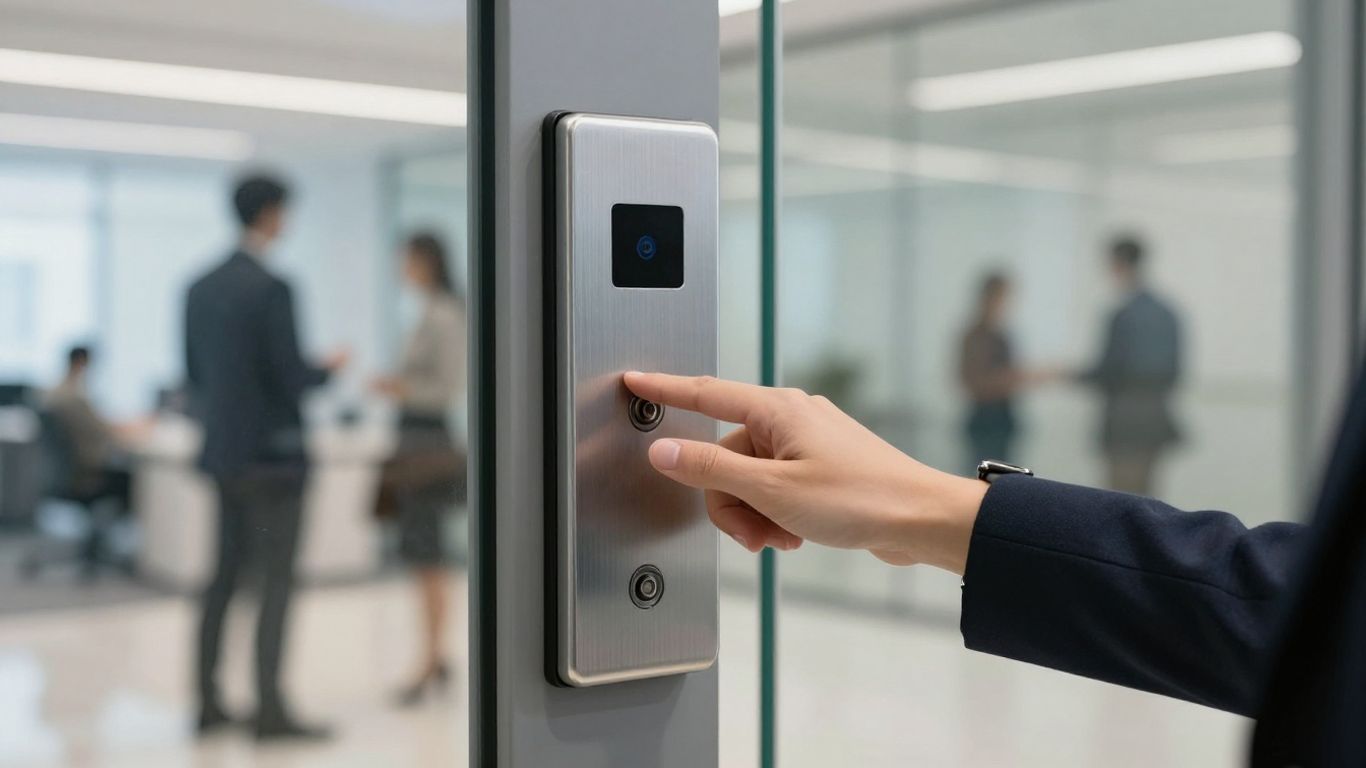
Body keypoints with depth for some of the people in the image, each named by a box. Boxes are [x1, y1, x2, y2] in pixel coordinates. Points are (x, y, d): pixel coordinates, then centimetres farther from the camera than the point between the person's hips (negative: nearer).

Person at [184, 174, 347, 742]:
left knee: (224, 574, 14)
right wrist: (329, 368, 1)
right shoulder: (271, 288, -17)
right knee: (278, 582, -2)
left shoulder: (200, 288, 8)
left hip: (222, 454, 8)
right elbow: (293, 378, -18)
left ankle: (208, 702, 19)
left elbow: (194, 373, 14)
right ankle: (270, 711, 1)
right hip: (271, 455, -8)